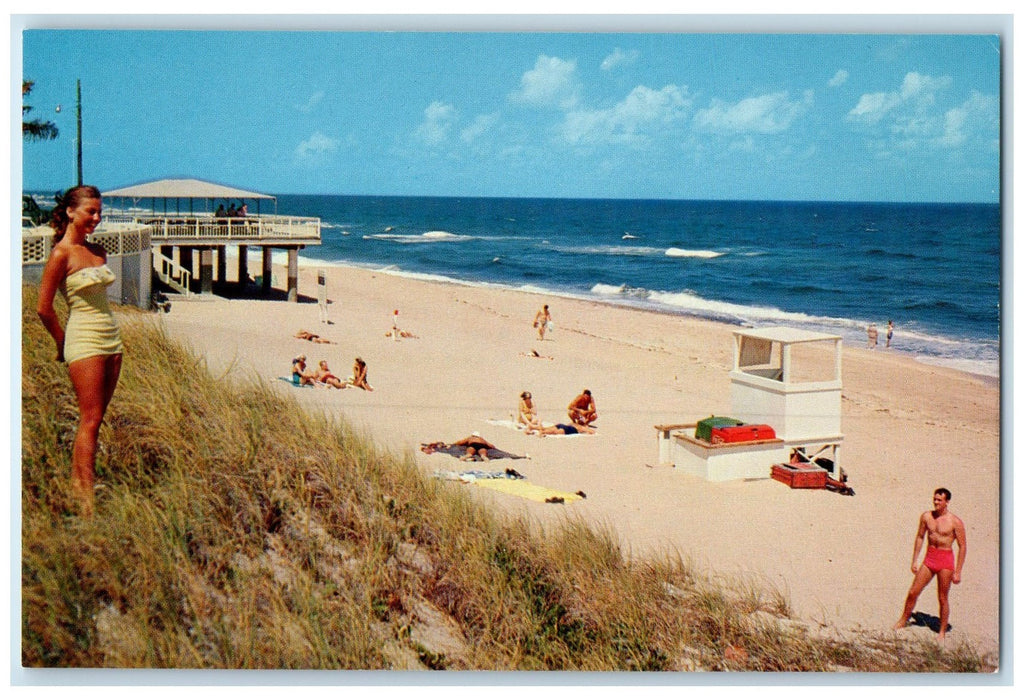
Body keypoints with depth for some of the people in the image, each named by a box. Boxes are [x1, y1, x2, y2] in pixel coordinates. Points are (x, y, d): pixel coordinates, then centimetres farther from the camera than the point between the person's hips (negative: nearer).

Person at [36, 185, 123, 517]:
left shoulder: (98, 252, 12)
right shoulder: (61, 254, -10)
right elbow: (44, 308, -8)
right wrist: (63, 343, 4)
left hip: (111, 337, 7)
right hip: (85, 340, -7)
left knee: (95, 419, 9)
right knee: (90, 419, -7)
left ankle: (78, 483, 17)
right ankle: (87, 499, -4)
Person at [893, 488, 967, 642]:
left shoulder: (955, 522, -10)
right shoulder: (926, 516, 1)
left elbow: (962, 547, -7)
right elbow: (920, 537, 13)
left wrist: (958, 572, -8)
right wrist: (914, 560, 11)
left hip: (945, 561, -4)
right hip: (929, 559, 4)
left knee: (943, 599, 4)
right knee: (912, 592, 4)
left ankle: (942, 632, 17)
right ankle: (903, 620, 23)